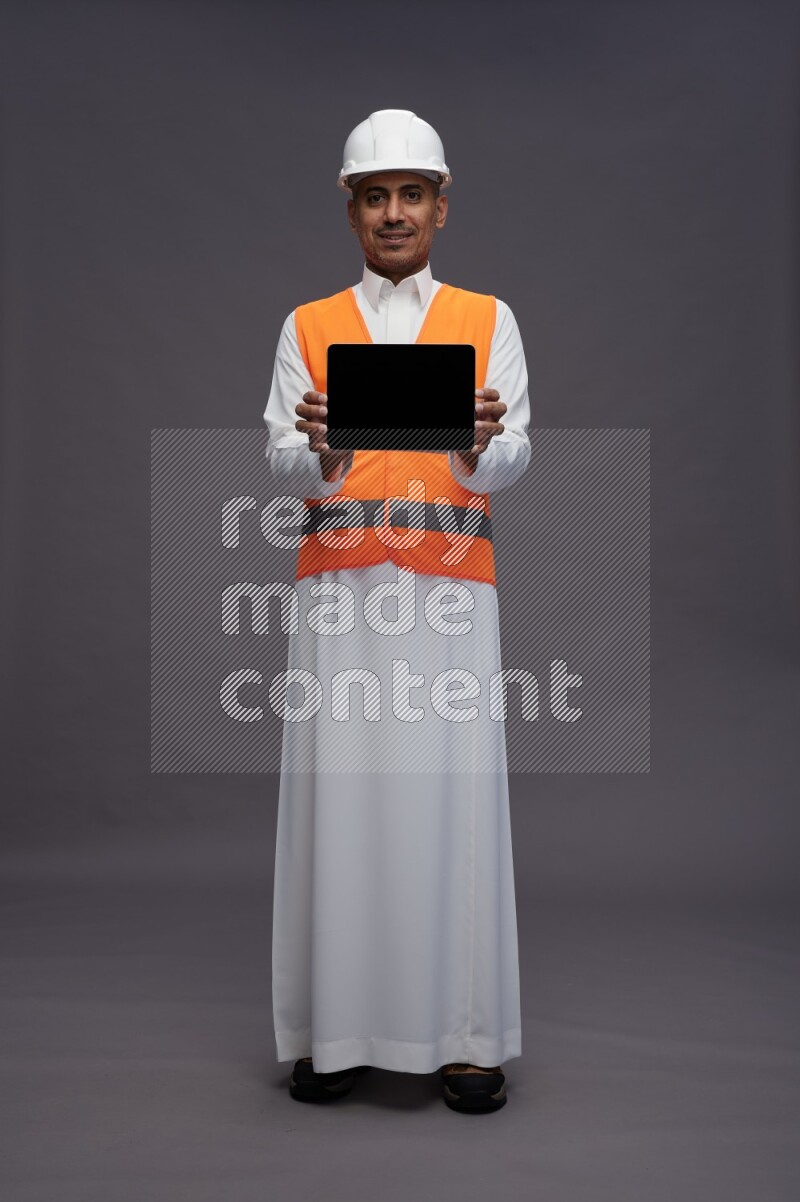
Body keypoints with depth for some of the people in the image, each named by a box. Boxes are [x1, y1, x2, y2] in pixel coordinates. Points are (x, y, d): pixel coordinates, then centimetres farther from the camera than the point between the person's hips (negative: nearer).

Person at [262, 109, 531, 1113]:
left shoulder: (488, 320, 13)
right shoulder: (306, 326, 14)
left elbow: (512, 460, 3)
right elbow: (282, 466, 4)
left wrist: (478, 445, -20)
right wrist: (320, 448, -19)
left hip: (450, 587, 0)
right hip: (337, 587, 1)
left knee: (453, 794, -3)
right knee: (337, 794, -2)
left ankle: (464, 1034, 7)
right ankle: (333, 1030, 9)